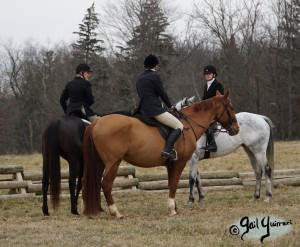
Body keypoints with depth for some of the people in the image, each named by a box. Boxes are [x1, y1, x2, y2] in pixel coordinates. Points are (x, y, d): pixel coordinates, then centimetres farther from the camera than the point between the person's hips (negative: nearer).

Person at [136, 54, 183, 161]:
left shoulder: (140, 78, 16)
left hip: (143, 110, 9)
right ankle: (168, 150, -26)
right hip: (155, 110, -9)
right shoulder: (155, 76, -8)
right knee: (179, 126, -6)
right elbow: (162, 93, -7)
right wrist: (170, 106, 9)